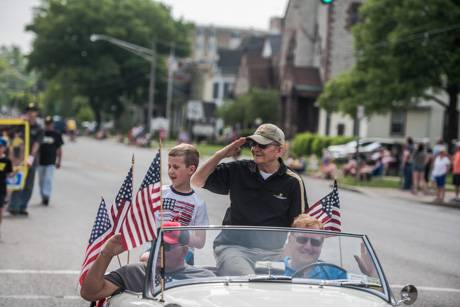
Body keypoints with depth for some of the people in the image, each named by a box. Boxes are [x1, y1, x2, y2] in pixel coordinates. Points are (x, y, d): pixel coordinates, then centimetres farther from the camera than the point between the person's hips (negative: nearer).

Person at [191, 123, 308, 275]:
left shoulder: (293, 182, 6)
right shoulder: (238, 170, 11)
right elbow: (197, 181, 13)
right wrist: (221, 154, 4)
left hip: (272, 249, 1)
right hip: (234, 245, 0)